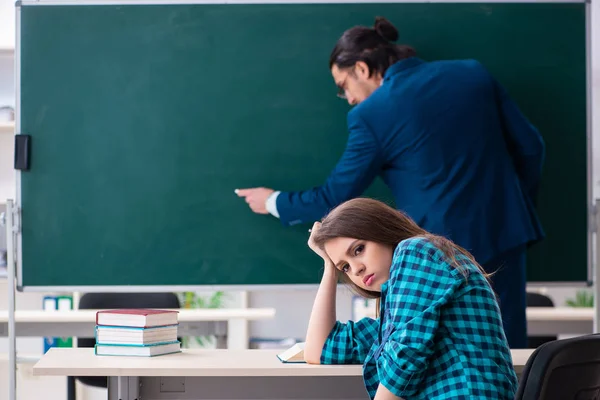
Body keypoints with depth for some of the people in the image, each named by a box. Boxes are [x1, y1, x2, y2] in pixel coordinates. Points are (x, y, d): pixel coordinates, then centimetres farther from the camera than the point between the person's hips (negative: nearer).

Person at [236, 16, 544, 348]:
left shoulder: (372, 114, -6)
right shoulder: (472, 73, 6)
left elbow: (334, 200, 1)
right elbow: (529, 146, 9)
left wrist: (273, 202, 18)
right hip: (505, 235, 4)